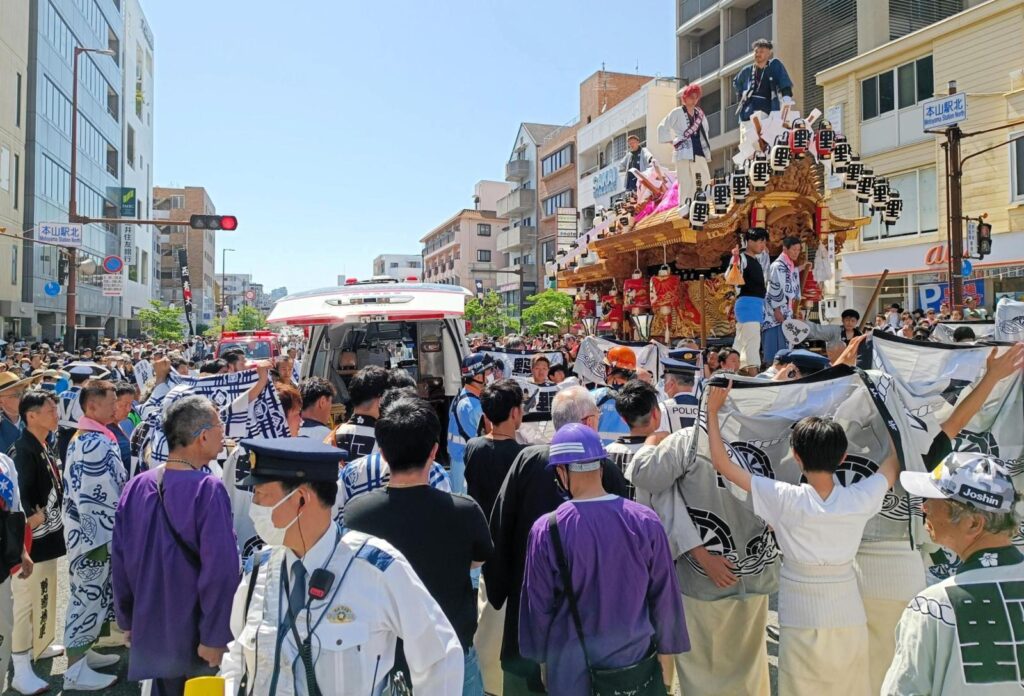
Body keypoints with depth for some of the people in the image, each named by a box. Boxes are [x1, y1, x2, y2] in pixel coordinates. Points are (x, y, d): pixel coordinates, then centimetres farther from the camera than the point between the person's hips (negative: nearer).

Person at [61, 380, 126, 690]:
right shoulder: (95, 443, -22)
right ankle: (76, 670, 11)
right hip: (95, 533, -10)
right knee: (89, 596, 0)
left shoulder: (83, 438, 11)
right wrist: (113, 535, -16)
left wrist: (112, 531, 19)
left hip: (87, 531, 10)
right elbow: (97, 496, -23)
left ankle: (82, 652, 31)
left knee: (92, 595, 19)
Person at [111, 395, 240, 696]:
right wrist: (214, 636, -15)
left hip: (149, 627, 5)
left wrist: (127, 620, 16)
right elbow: (220, 567, -25)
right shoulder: (208, 489, -22)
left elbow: (119, 560, 4)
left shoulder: (136, 486, -4)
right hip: (192, 635, -5)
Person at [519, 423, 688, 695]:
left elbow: (538, 605, -7)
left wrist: (542, 658, 9)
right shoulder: (646, 521, -13)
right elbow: (664, 598, -4)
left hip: (571, 669, -1)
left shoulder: (547, 530, -18)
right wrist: (666, 660, 10)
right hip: (635, 660, 2)